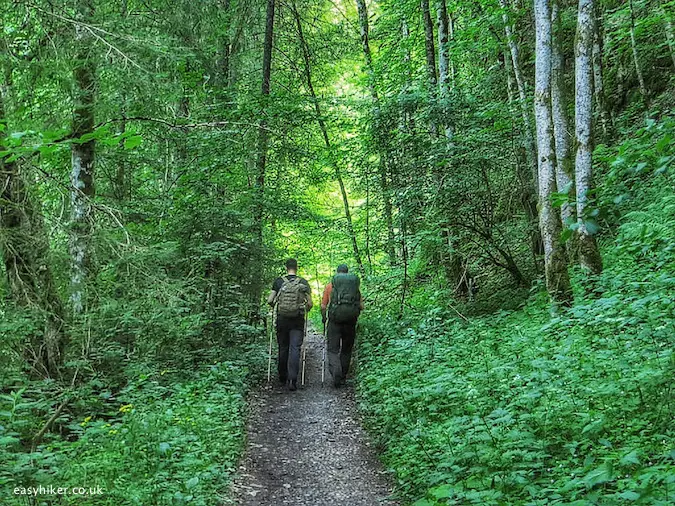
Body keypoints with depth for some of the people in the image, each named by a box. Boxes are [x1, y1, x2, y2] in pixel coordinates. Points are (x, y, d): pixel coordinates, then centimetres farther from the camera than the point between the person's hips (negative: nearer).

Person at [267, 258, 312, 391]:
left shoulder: (278, 282, 0)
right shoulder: (303, 283, 0)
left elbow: (270, 301, -3)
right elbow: (310, 303, -1)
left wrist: (274, 305, 19)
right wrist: (306, 310, 19)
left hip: (282, 320, 1)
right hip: (298, 320, -1)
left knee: (283, 348, 14)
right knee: (295, 348, -3)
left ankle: (283, 377, 25)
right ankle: (292, 379, -13)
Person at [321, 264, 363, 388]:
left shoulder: (330, 285, 6)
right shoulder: (355, 285, 10)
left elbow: (323, 306, 5)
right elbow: (361, 306, 7)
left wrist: (324, 318, 22)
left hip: (335, 319, -2)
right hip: (350, 321, 2)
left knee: (333, 349, 1)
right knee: (346, 350, 14)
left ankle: (335, 371, -23)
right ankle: (342, 377, 19)